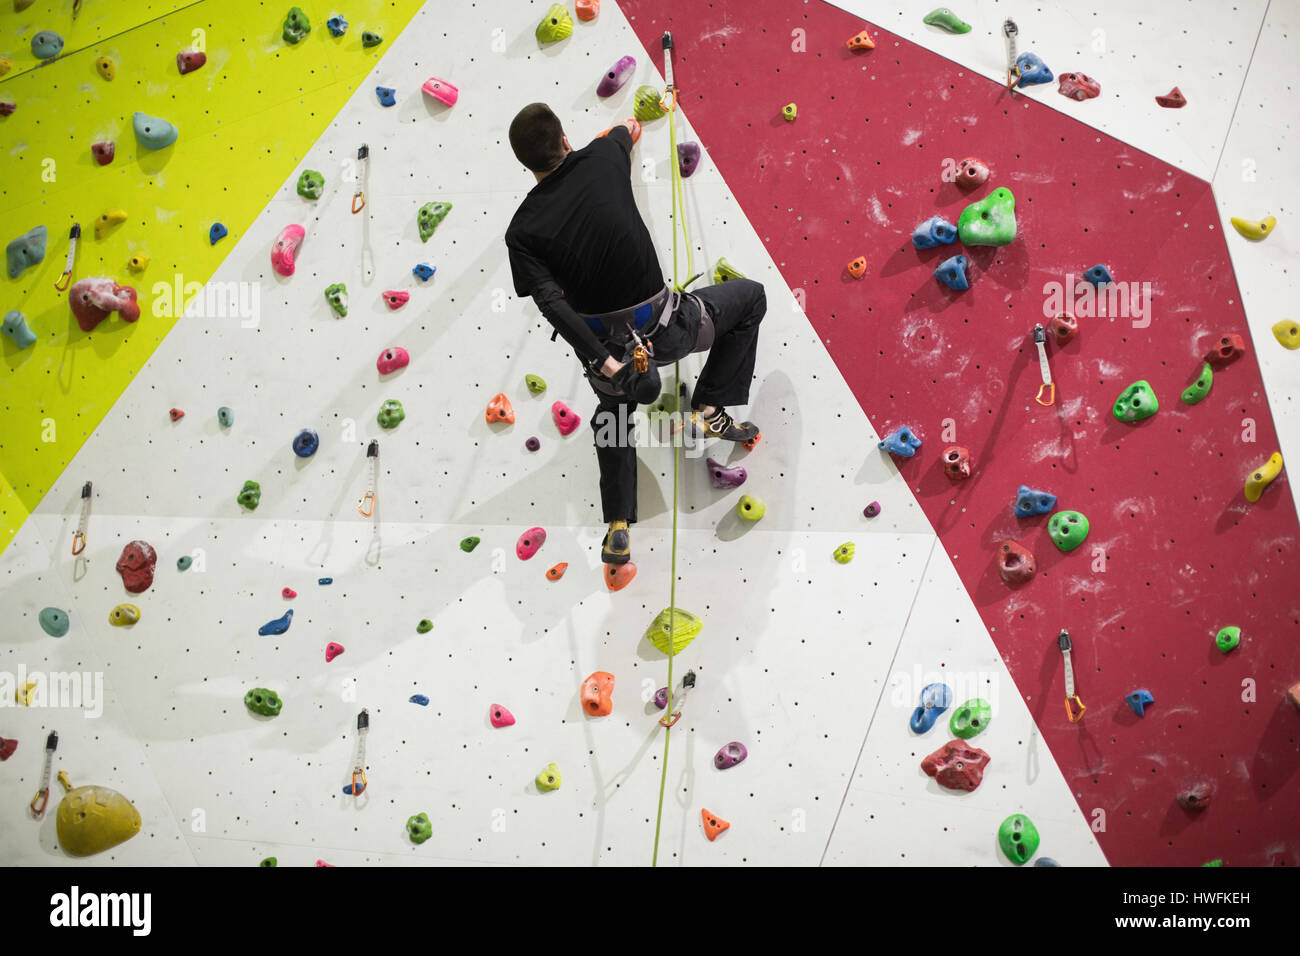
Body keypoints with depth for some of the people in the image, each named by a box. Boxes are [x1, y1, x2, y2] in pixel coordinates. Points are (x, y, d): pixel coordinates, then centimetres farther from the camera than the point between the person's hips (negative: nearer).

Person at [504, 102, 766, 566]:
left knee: (612, 418, 32)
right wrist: (627, 126, 42)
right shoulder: (602, 158, -7)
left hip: (604, 340, 2)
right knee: (750, 296, 22)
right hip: (664, 329, -2)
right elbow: (629, 130, 18)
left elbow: (552, 304, -17)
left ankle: (618, 529, 27)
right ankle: (710, 411, 18)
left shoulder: (522, 231, -7)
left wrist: (606, 361, -17)